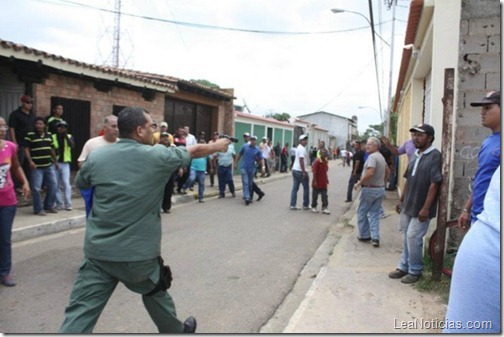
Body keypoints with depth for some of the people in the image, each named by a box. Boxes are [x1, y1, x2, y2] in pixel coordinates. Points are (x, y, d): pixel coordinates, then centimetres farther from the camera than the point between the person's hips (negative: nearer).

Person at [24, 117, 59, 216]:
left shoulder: (49, 135, 11)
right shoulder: (30, 135, -5)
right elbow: (26, 149, -8)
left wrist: (56, 161, 21)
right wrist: (30, 161, -20)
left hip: (49, 166, 6)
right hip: (37, 167, -5)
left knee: (53, 185, 8)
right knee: (36, 188, -4)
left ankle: (49, 206, 23)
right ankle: (38, 209, 5)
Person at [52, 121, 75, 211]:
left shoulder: (69, 137, 4)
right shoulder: (52, 137, 5)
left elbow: (72, 145, -15)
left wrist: (65, 135, -21)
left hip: (65, 163, -1)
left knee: (66, 183, -9)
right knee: (56, 185, 5)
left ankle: (68, 204, -4)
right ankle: (59, 204, 14)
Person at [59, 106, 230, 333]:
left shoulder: (96, 156, 0)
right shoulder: (157, 156, -7)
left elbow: (80, 183, 21)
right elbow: (195, 150, 10)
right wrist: (217, 146, 29)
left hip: (97, 252, 2)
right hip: (138, 253, -1)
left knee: (79, 316, 3)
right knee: (155, 292, 25)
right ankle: (176, 331, 48)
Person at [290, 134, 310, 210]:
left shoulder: (299, 148, 18)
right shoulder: (302, 149, -15)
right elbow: (301, 161, -22)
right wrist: (304, 172, -22)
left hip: (295, 170, 9)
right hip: (300, 171, -9)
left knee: (295, 188, 7)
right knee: (306, 188, 4)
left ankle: (293, 205, 6)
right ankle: (305, 205, 12)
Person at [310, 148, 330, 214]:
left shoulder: (326, 161, 6)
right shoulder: (317, 161, -16)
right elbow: (314, 172, -17)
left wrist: (326, 179, 16)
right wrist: (315, 181, -19)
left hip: (323, 183, 6)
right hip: (317, 183, -6)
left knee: (324, 196, 4)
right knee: (315, 195, 8)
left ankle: (324, 208, 8)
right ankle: (314, 207, 21)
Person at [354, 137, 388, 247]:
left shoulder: (372, 157, -18)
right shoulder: (381, 157, 12)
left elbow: (370, 173, -30)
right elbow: (387, 170, 27)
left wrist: (359, 183, -21)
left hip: (370, 189, -8)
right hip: (380, 189, 8)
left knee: (362, 212, 8)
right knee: (375, 214, 10)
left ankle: (365, 235, 16)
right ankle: (375, 238, 3)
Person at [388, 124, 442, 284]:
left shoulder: (435, 155, -15)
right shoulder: (416, 155, 11)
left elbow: (434, 183, -19)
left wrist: (426, 208, -21)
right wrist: (401, 200, 16)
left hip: (420, 208, -8)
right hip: (408, 205, 8)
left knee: (413, 238, -2)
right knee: (406, 237, 15)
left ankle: (415, 271, 15)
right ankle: (404, 267, 28)